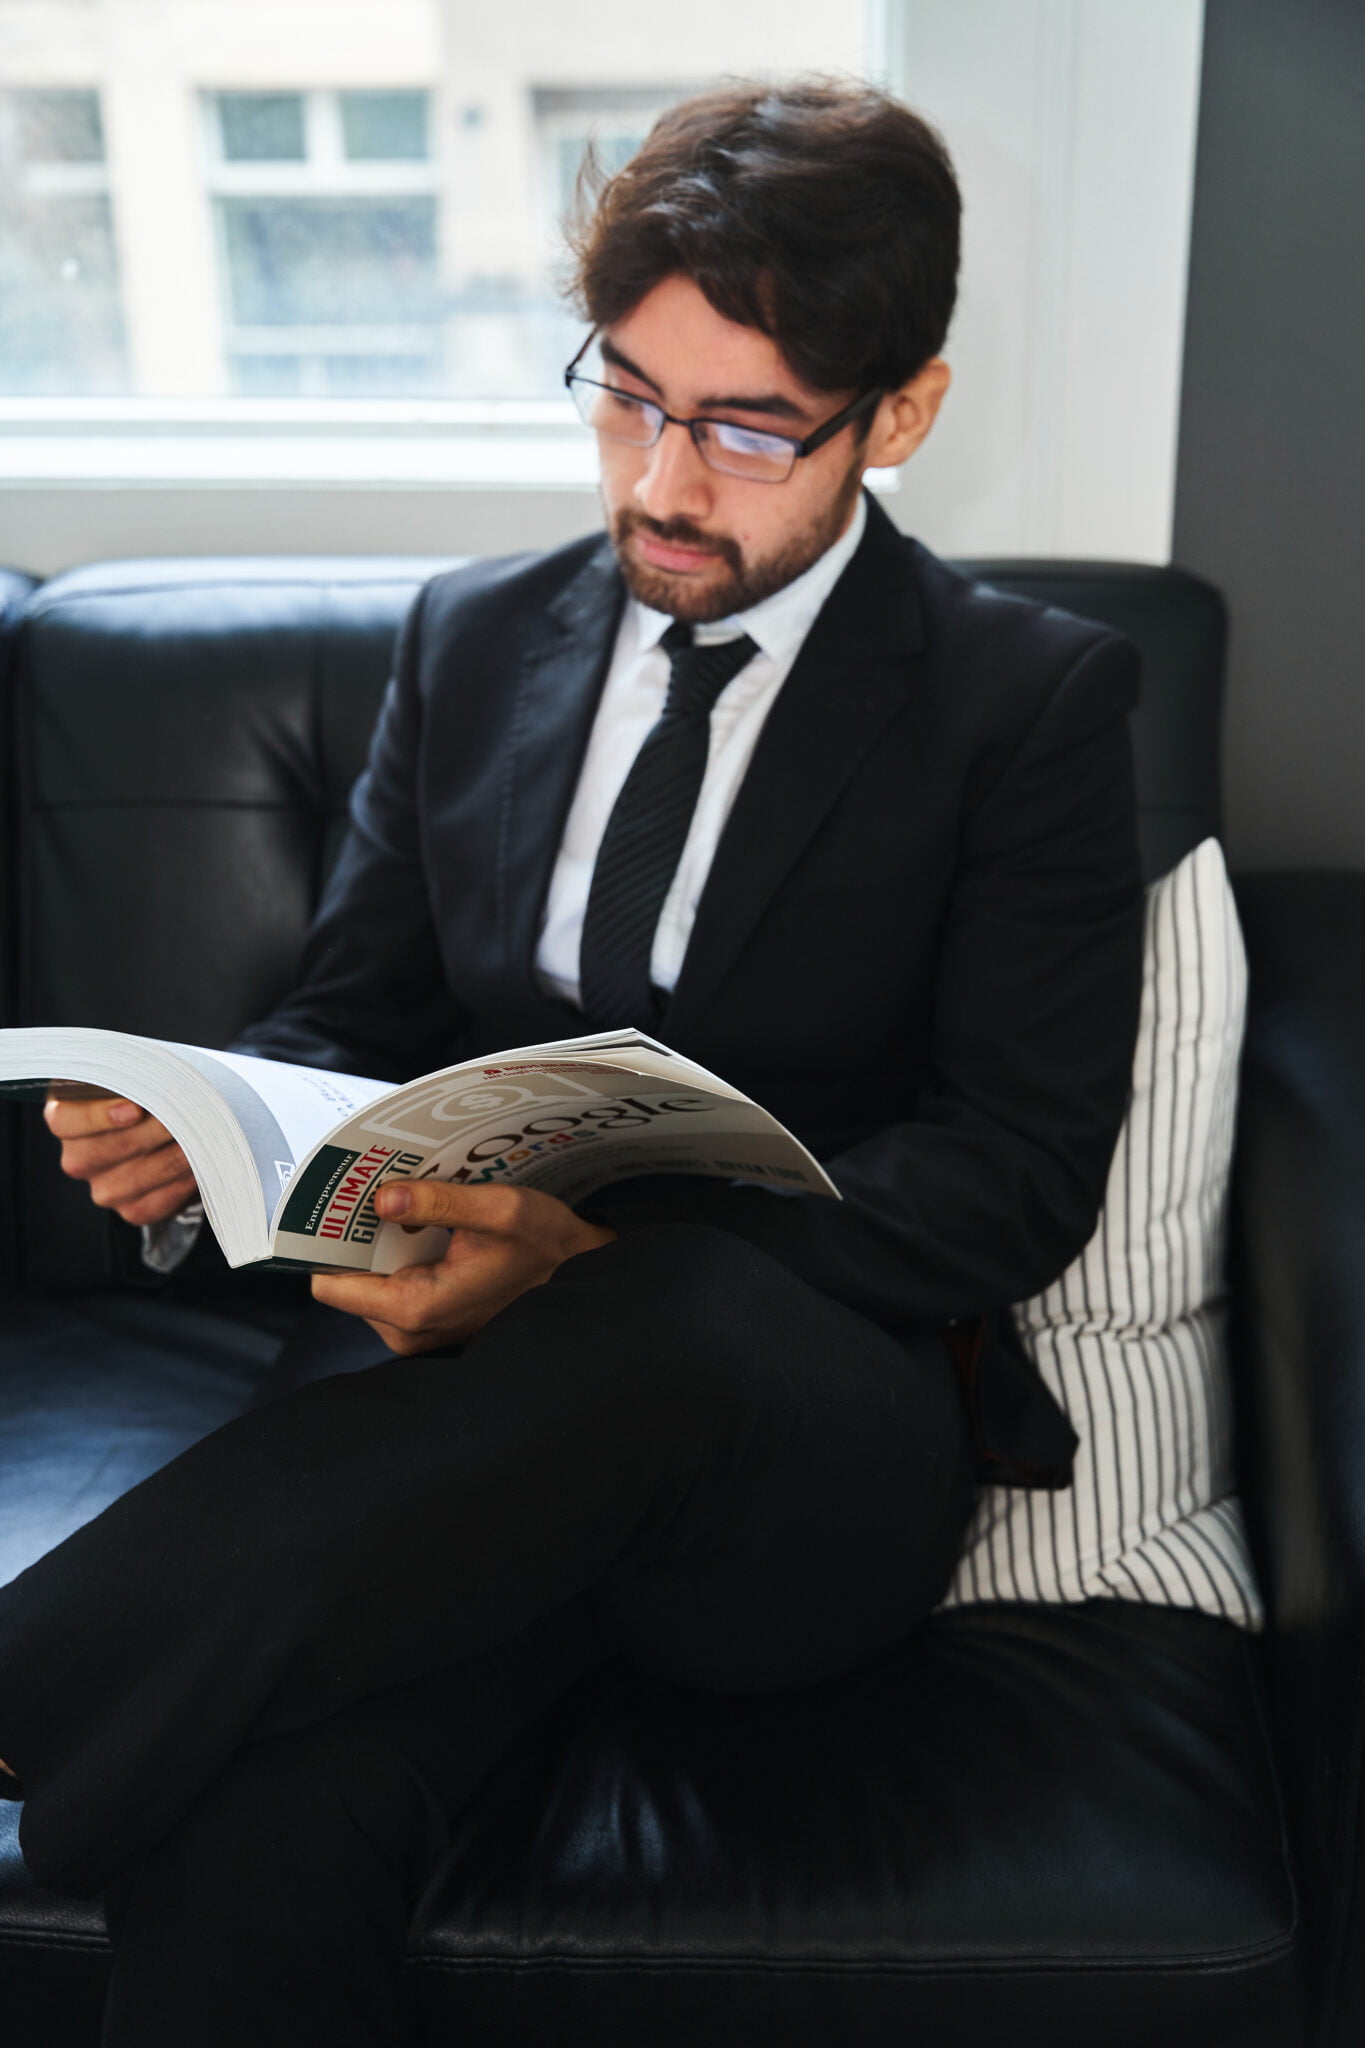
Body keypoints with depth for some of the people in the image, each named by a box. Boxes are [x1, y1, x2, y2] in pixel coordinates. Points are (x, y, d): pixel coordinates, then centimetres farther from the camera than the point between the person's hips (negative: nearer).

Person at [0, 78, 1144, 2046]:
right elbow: (356, 1012, 19)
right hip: (508, 1386, 2)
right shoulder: (473, 638, 14)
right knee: (252, 1845, -31)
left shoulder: (1029, 695, 2)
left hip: (826, 1426, -1)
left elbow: (1025, 1166, -5)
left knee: (673, 1324, -40)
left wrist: (603, 1251, -21)